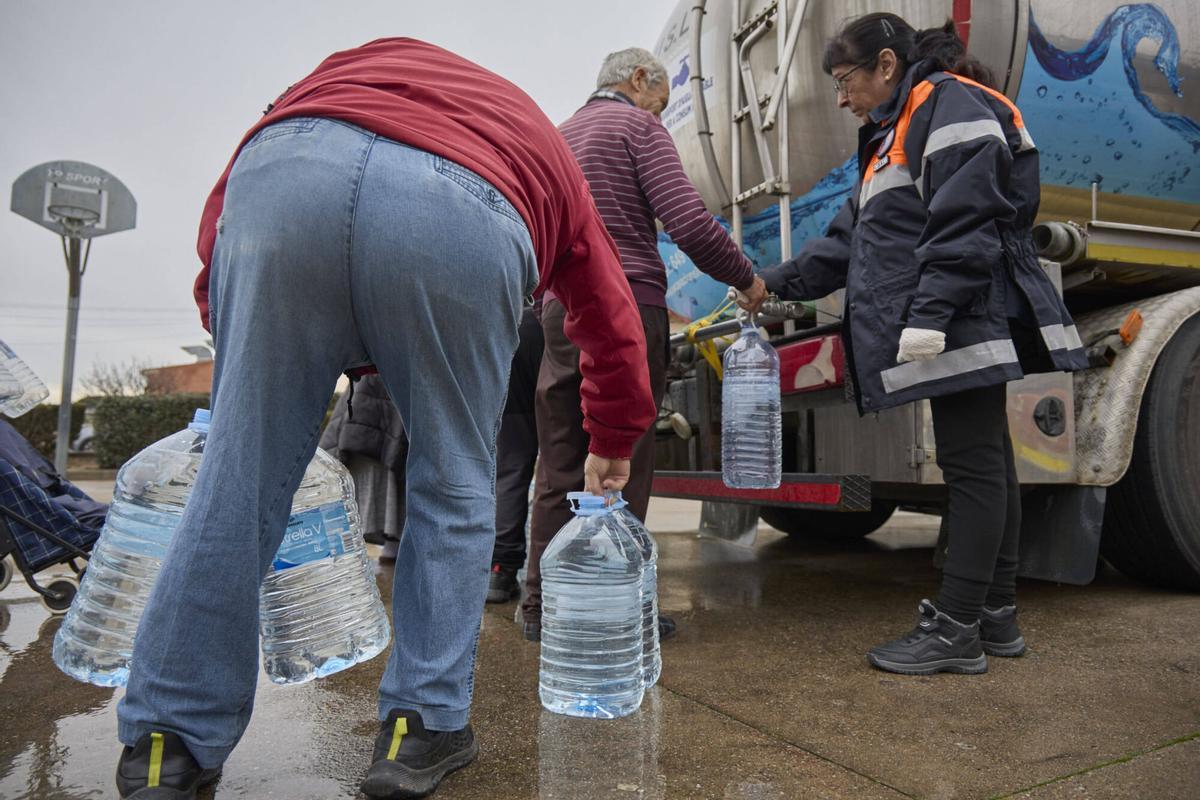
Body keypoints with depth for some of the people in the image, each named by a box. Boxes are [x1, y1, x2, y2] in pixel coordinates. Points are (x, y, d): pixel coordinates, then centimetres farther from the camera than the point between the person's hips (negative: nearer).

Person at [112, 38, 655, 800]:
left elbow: (228, 193, 28)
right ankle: (423, 726, 20)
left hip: (281, 171, 3)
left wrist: (221, 304, 33)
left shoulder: (366, 60, 43)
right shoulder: (549, 153, 39)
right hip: (463, 213, -1)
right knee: (453, 486, 15)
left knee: (241, 473, 10)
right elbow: (613, 320, 39)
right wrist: (612, 446, 51)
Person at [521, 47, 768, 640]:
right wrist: (745, 280, 1)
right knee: (622, 468, -3)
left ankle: (542, 605, 12)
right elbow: (689, 222, -11)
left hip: (561, 310, 7)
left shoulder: (559, 136, 24)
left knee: (559, 465, 8)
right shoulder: (637, 126, 1)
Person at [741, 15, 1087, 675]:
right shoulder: (895, 134, 26)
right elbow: (853, 236, 25)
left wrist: (929, 313, -24)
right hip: (954, 332, 10)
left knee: (972, 467, -6)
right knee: (985, 465, 11)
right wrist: (779, 284, 21)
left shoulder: (951, 104, -4)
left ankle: (956, 632, 0)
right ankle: (996, 616, 19)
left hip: (967, 323, -10)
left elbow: (965, 224, -18)